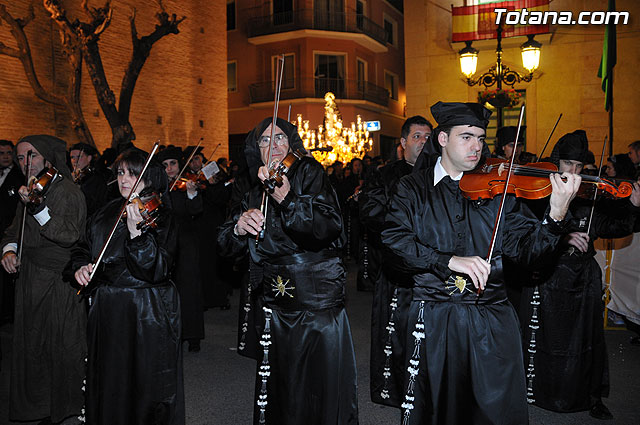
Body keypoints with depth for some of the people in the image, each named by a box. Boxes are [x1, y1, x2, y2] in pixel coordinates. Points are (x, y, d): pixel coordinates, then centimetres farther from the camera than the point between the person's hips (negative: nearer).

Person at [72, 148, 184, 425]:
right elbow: (84, 247, 18)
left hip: (146, 314, -6)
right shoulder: (107, 212, 6)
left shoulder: (159, 215, -12)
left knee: (145, 388, 5)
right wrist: (81, 265, -4)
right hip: (107, 310, 6)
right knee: (108, 384, 20)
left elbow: (157, 269, -25)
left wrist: (136, 232, -39)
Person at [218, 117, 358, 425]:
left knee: (321, 386, 0)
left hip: (318, 300, -4)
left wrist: (287, 198, -30)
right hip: (275, 305, 5)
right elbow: (225, 245, 9)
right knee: (278, 390, 12)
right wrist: (239, 227, -13)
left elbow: (330, 228, -18)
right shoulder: (255, 193, 12)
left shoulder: (309, 172, -3)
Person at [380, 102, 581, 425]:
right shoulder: (414, 188, 1)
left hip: (491, 321, 1)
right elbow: (394, 242, -12)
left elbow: (525, 248, -2)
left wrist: (556, 217, -20)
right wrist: (450, 260, -24)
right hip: (433, 322, -1)